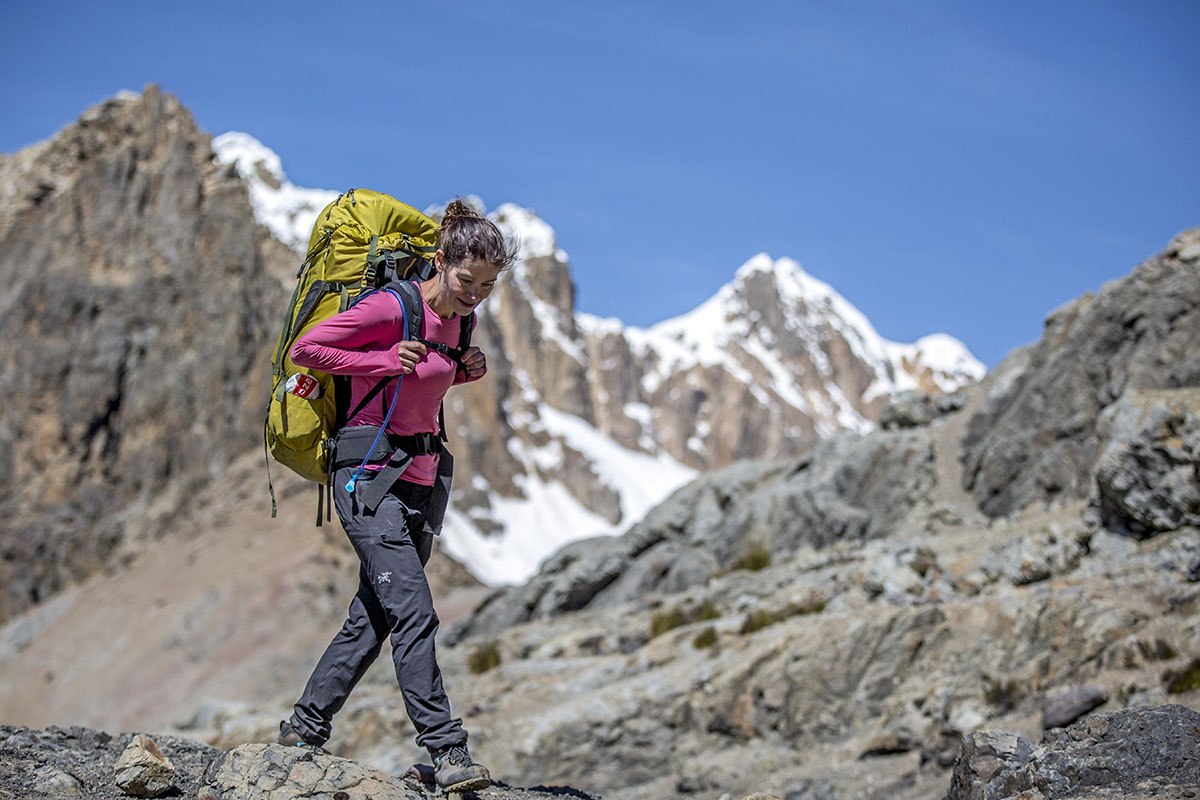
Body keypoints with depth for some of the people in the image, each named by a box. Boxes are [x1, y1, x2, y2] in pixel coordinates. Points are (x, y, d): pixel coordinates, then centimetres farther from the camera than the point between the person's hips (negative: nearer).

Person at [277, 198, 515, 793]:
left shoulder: (458, 319, 9)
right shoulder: (392, 308, -14)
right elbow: (304, 349, -11)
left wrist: (463, 372, 5)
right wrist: (386, 361, -18)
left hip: (419, 480, 8)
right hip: (369, 476, -8)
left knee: (372, 617, 10)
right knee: (414, 611, -15)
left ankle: (304, 728, 23)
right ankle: (446, 749, -14)